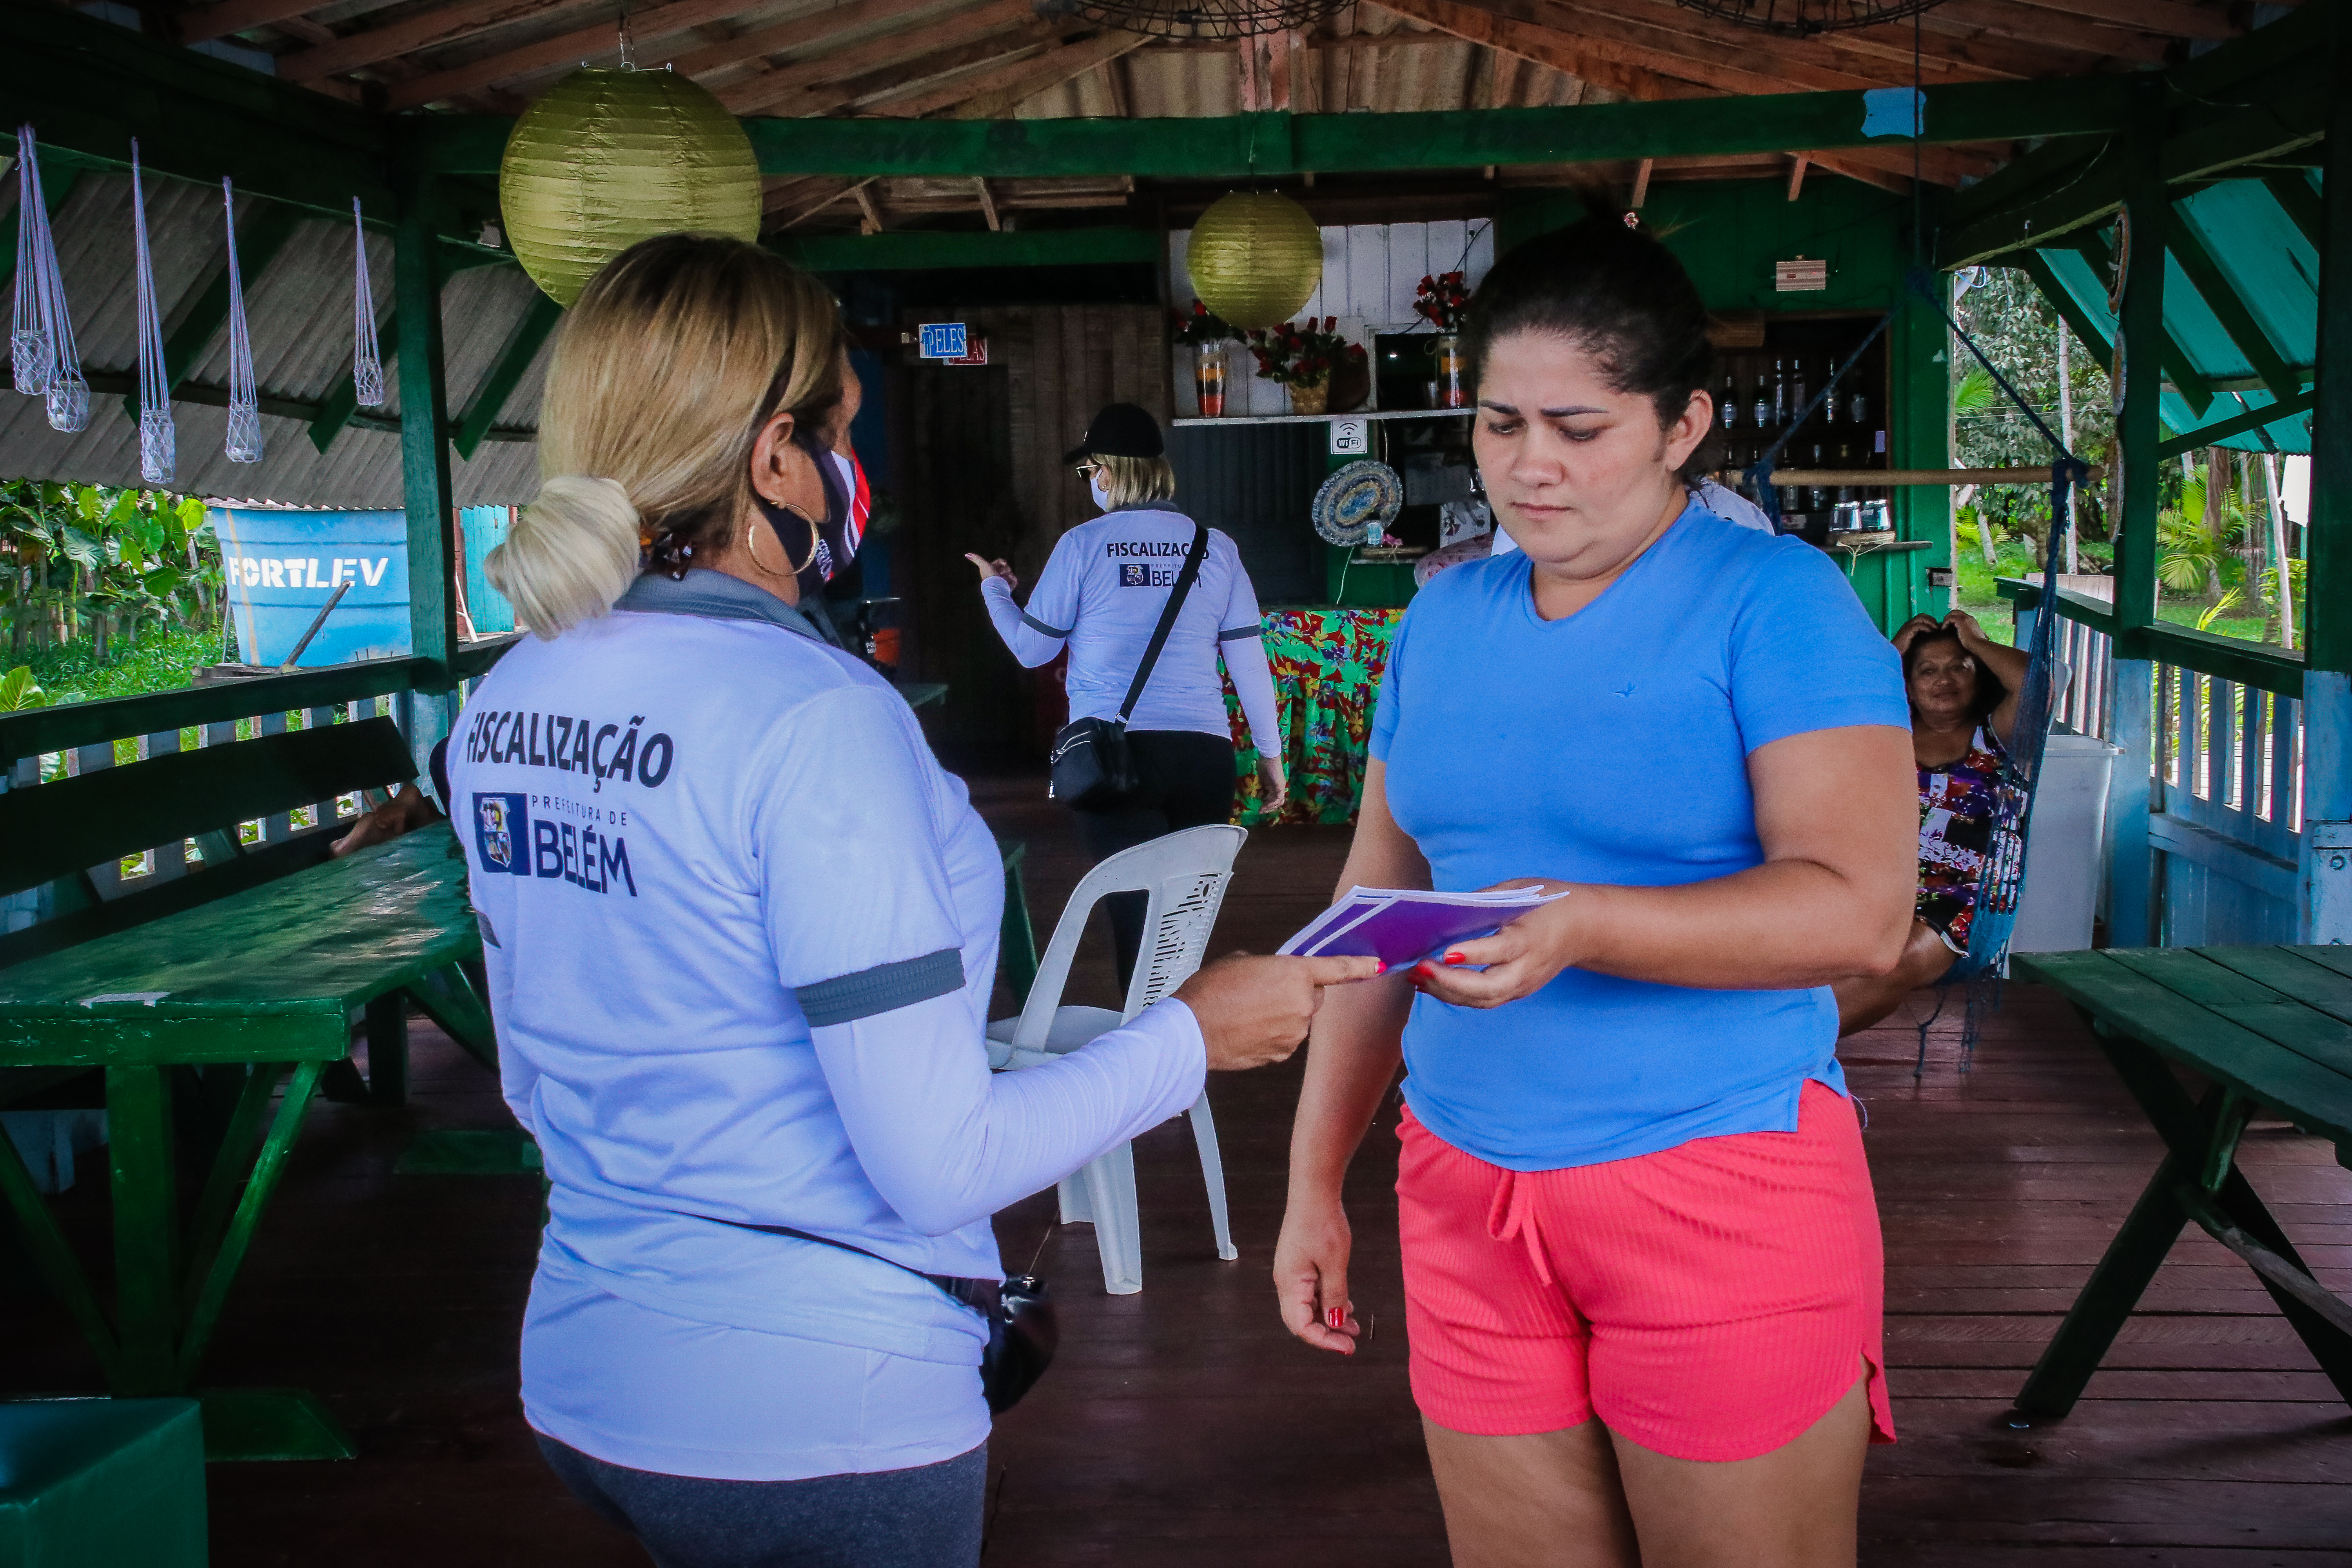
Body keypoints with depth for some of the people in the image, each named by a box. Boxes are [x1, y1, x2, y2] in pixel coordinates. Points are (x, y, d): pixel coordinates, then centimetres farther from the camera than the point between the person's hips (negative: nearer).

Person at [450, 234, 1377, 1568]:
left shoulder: (507, 708, 1)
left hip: (586, 1375, 8)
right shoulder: (812, 716, -23)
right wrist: (1194, 1034, -10)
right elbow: (939, 1167, -22)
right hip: (809, 1415, -7)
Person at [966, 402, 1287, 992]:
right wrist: (1271, 752, 15)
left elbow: (1032, 648, 7)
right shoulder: (1215, 547, 6)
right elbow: (1249, 659, 6)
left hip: (1114, 756, -3)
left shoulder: (1083, 545, -1)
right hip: (1204, 752, 3)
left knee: (1137, 913, -1)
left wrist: (994, 590, 26)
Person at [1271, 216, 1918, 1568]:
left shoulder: (1776, 601, -8)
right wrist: (1317, 1181, 12)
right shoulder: (1445, 620, 9)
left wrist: (1585, 925, -31)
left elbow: (1861, 909, -18)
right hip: (1465, 1191, 5)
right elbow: (1375, 911, 13)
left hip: (1722, 1190, -4)